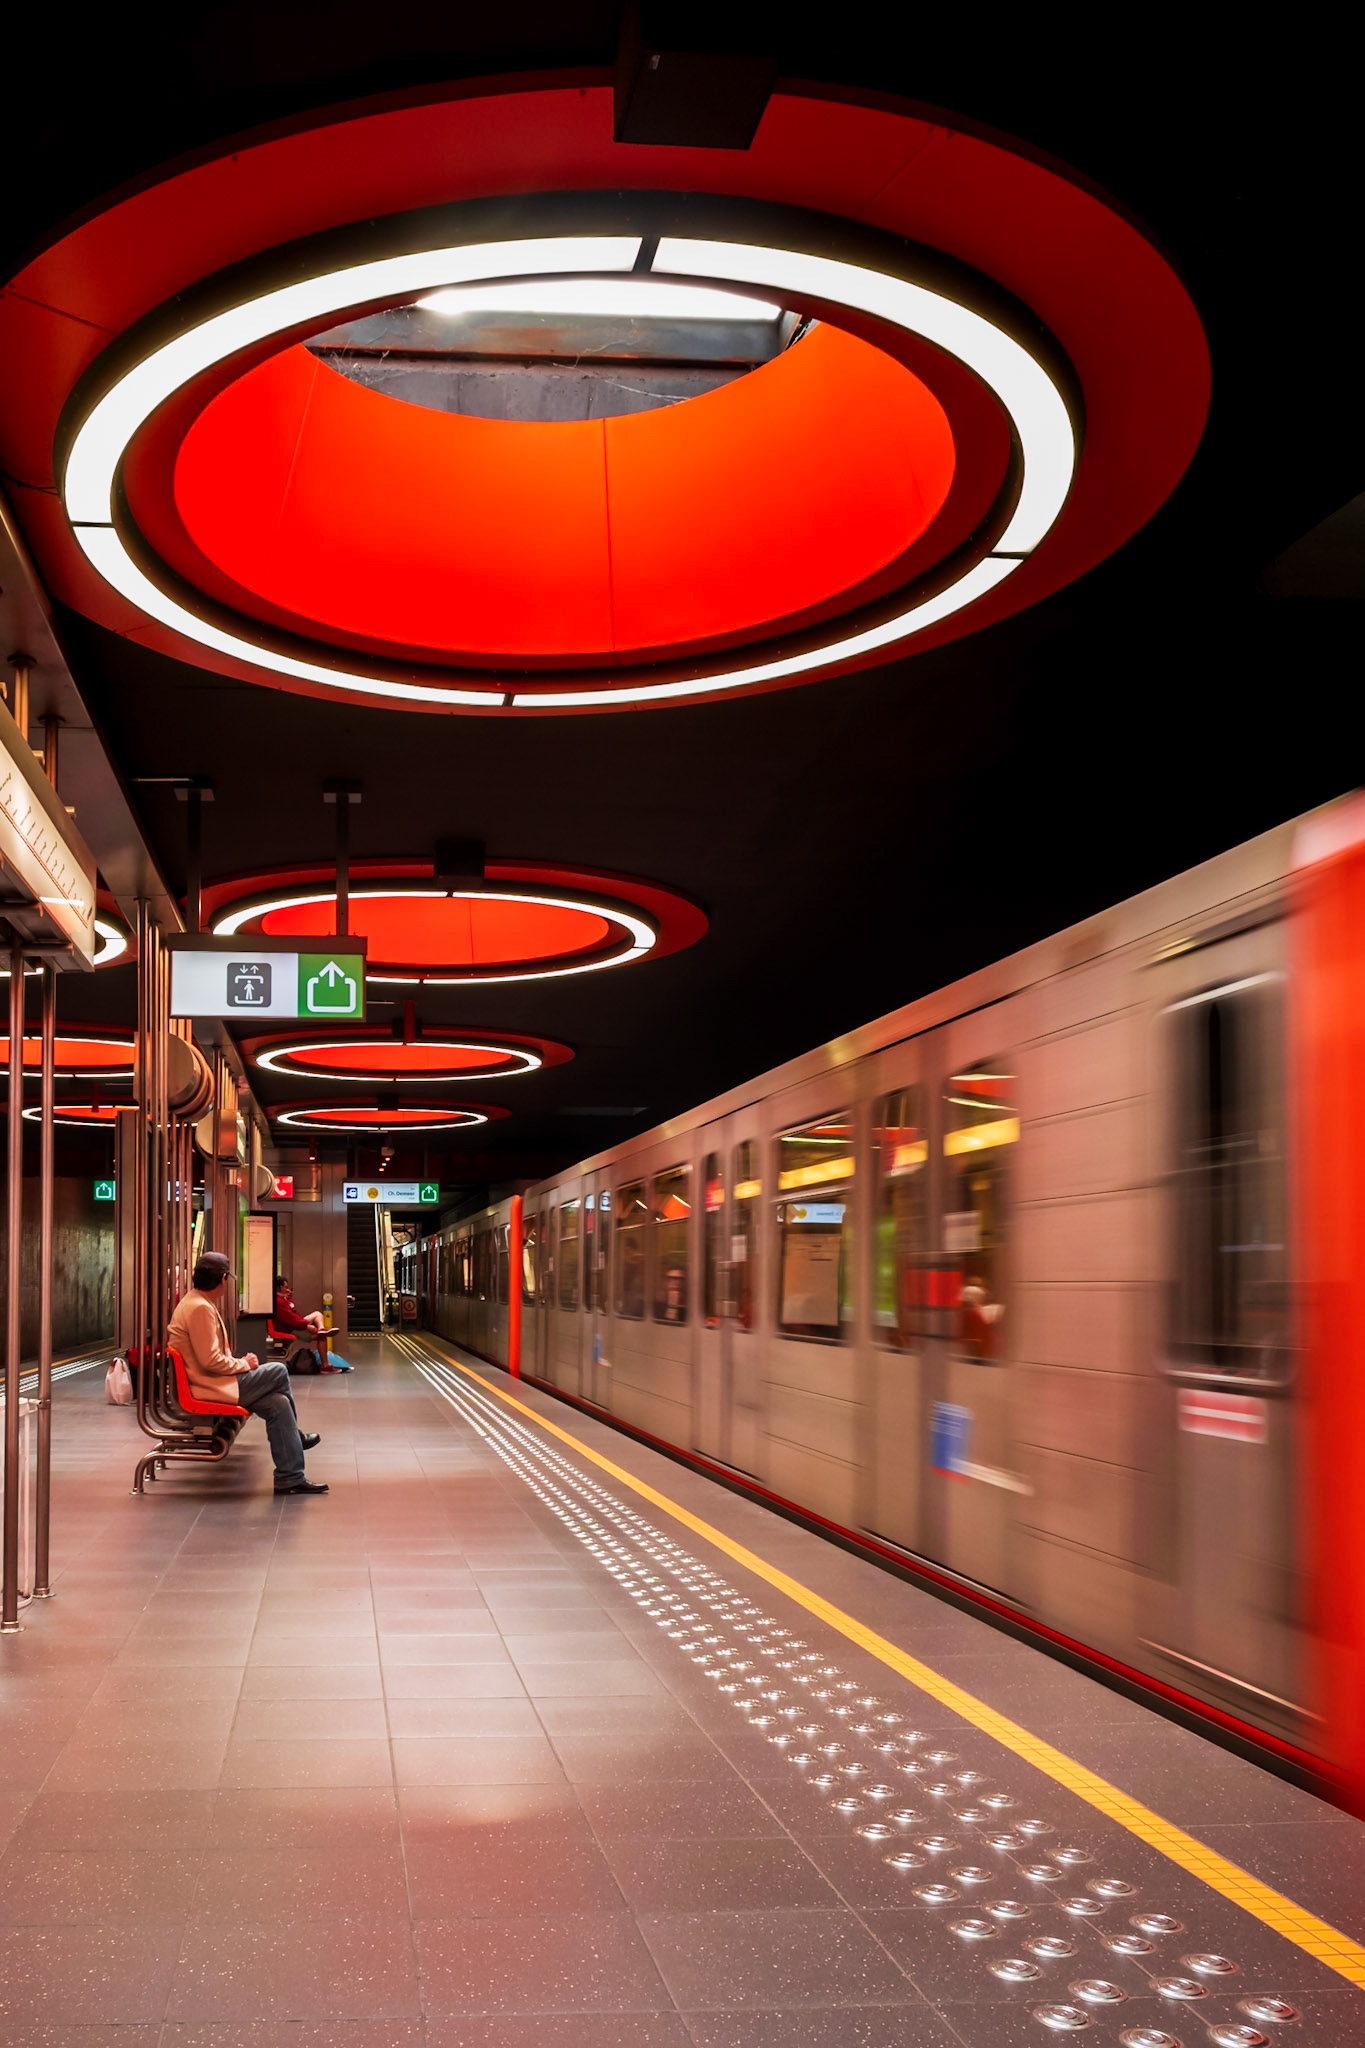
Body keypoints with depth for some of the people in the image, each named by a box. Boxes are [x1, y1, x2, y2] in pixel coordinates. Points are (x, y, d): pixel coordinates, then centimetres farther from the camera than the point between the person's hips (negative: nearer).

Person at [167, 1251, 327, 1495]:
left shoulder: (194, 1303, 16)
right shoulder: (200, 1308, -20)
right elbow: (210, 1361, -23)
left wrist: (239, 1363, 7)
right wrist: (244, 1365, -9)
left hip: (211, 1381, 11)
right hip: (207, 1387, -11)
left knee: (278, 1403, -1)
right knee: (278, 1373, -8)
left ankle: (291, 1477, 2)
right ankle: (294, 1435, 12)